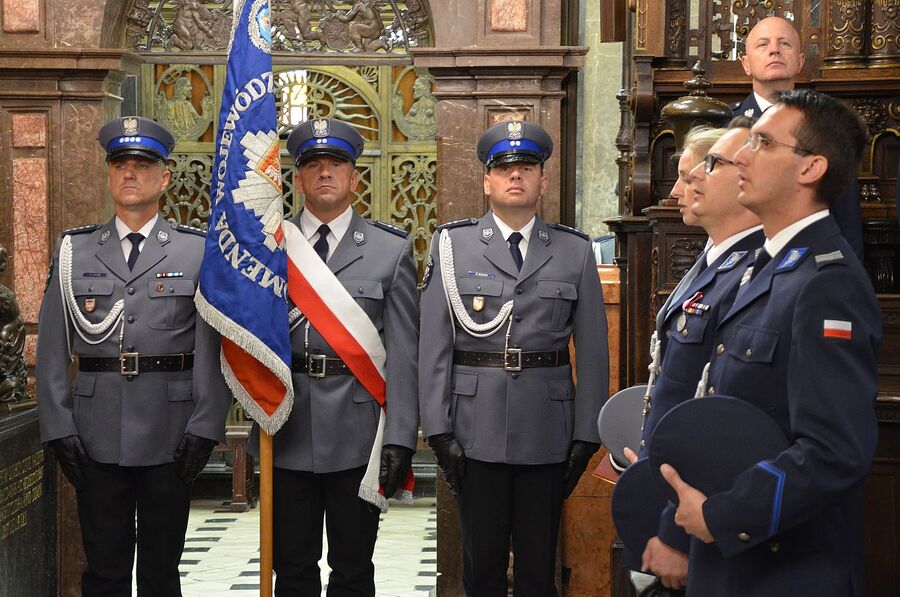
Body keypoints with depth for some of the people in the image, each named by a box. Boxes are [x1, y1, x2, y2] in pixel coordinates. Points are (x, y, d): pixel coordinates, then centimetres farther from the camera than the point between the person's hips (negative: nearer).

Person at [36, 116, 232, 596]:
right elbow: (53, 349, 5)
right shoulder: (74, 250, 7)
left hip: (170, 439, -1)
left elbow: (215, 346, -2)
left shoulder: (198, 251, 2)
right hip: (96, 439, 1)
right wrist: (58, 428, -3)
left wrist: (205, 428, -9)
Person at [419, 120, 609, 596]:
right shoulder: (452, 245, 4)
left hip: (547, 434, 1)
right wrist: (438, 430, -5)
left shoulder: (575, 252, 6)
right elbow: (434, 346, 1)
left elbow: (592, 351, 5)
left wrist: (586, 435, 0)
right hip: (476, 432, -1)